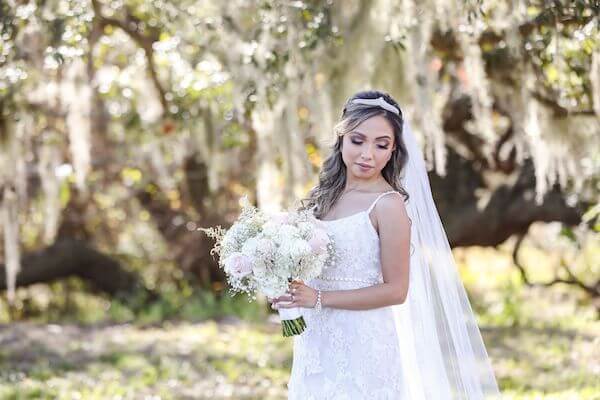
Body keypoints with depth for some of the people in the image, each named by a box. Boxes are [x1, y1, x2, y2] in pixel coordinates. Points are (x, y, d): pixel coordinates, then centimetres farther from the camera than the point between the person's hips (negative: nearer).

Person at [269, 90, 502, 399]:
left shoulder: (387, 204, -14)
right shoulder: (326, 194, 5)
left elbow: (396, 290, -15)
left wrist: (320, 299, -17)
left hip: (361, 347, -6)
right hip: (315, 344, 6)